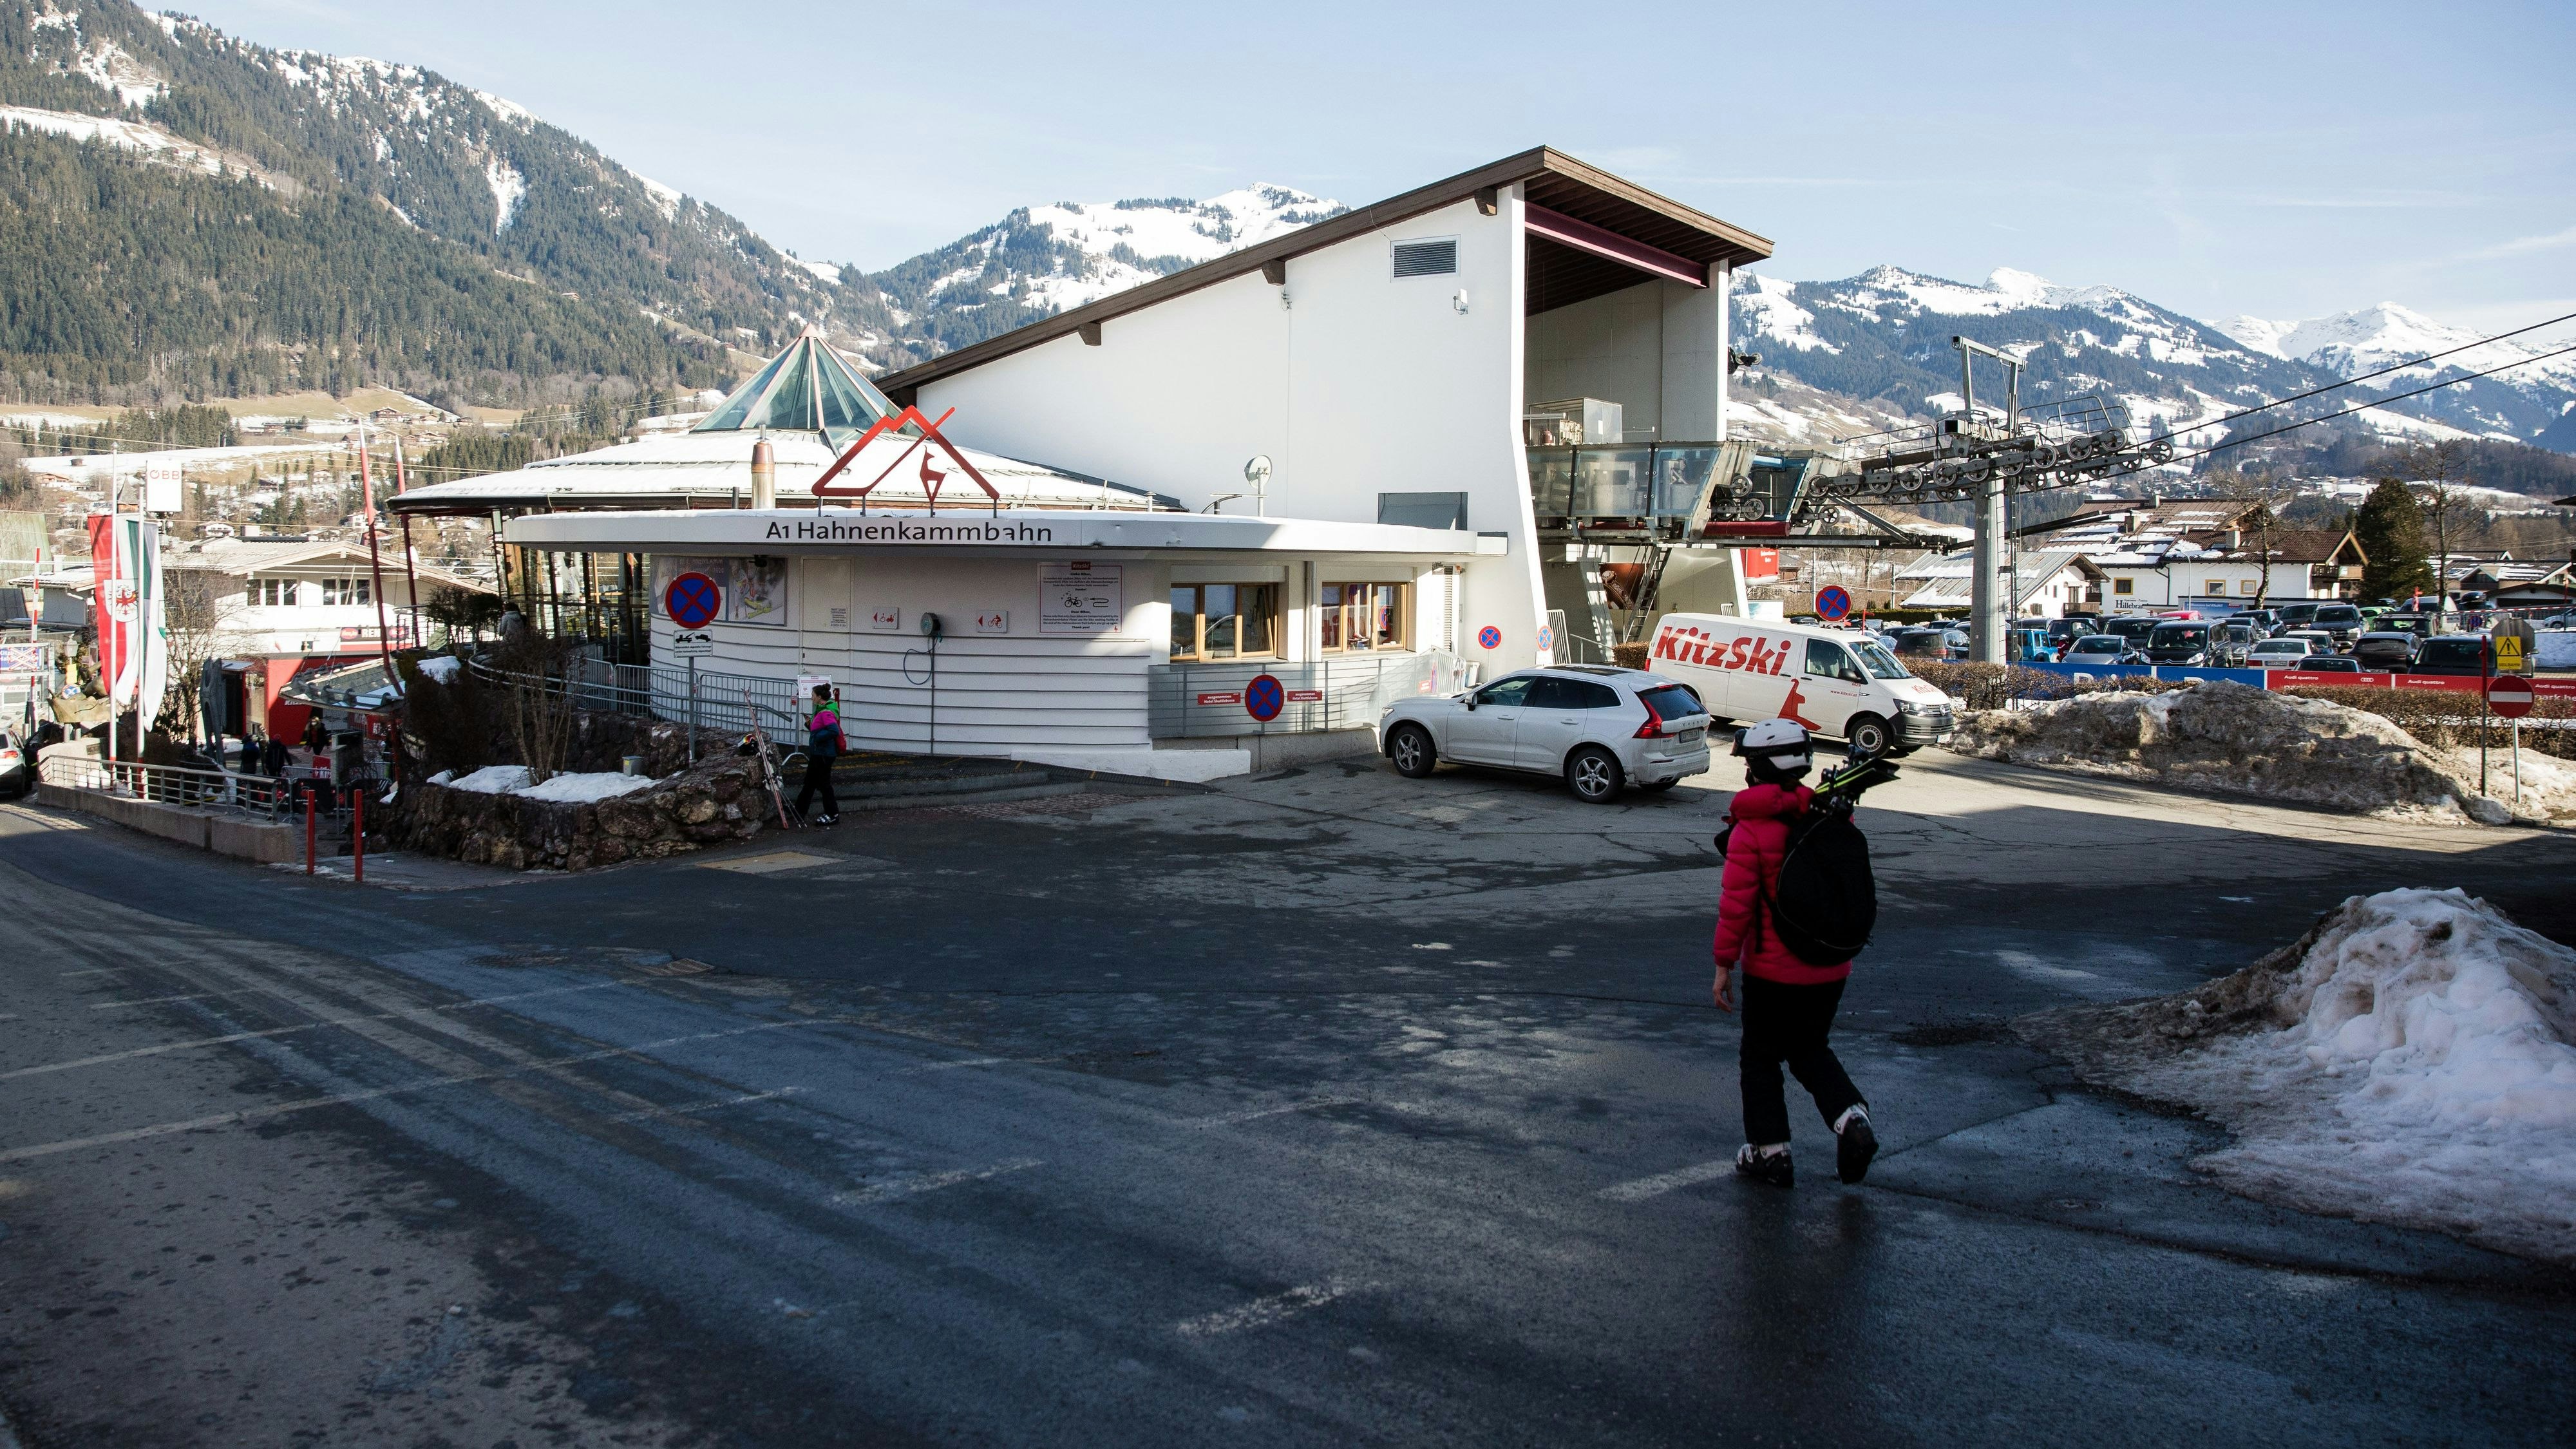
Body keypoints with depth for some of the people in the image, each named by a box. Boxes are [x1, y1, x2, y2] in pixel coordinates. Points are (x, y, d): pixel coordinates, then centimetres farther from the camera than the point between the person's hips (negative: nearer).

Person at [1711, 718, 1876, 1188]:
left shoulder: (1750, 831, -16)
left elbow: (1736, 903, -16)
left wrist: (1724, 963, -9)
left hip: (1773, 969, -5)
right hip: (1831, 968, 5)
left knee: (1760, 1058, 11)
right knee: (1809, 1048, 22)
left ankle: (1770, 1152, 15)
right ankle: (1852, 1121, 5)